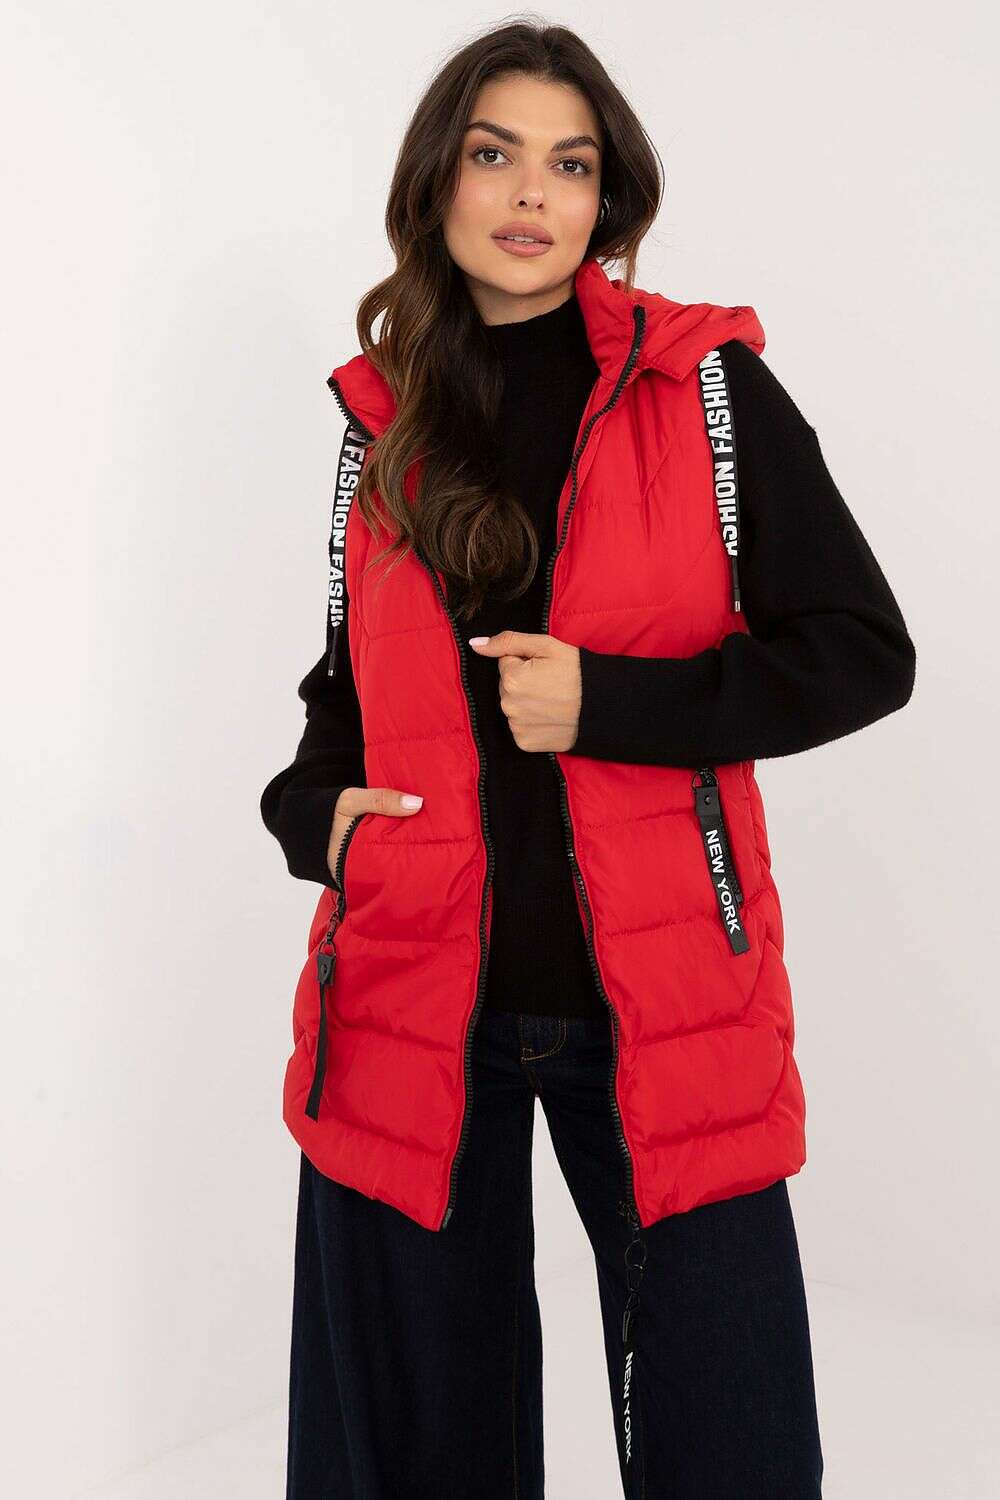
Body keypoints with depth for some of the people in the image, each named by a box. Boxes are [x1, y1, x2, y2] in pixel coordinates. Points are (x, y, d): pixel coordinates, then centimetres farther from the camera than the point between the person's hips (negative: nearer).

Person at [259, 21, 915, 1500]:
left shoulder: (707, 389, -1)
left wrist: (608, 703, -15)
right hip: (414, 1006, 3)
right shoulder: (384, 422, 9)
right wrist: (317, 805, -2)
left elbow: (864, 654, -4)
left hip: (662, 1004, -2)